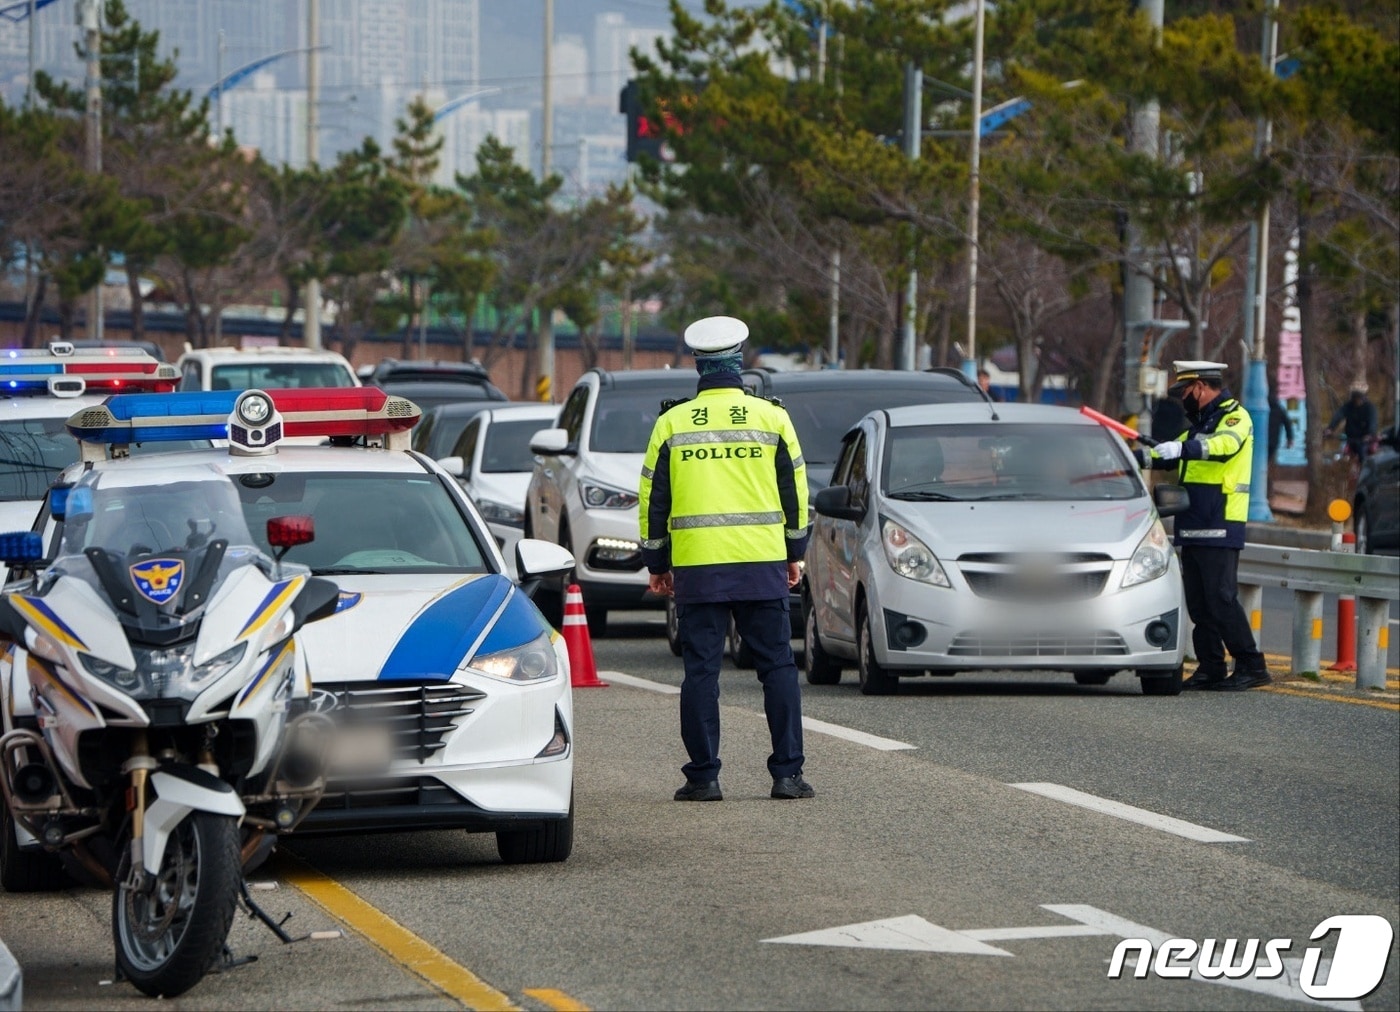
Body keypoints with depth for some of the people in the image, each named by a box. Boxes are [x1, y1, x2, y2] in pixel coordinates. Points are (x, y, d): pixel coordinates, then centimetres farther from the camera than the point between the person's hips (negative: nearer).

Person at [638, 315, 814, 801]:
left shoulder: (671, 424, 3)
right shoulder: (772, 418, 3)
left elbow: (652, 500, 6)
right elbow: (795, 492, 8)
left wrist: (656, 564, 16)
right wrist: (794, 554, 18)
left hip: (696, 568, 0)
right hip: (762, 563, 0)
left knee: (701, 670, 3)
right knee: (777, 666, 5)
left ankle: (703, 776, 1)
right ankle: (787, 772, 1)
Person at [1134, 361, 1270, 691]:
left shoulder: (1235, 417, -8)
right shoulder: (1200, 423, 22)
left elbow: (1224, 445, -29)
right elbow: (1168, 454, 27)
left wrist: (1183, 448, -44)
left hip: (1219, 528, -9)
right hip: (1193, 528, 9)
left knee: (1221, 600, -12)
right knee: (1198, 603, 7)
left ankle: (1252, 666, -8)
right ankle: (1210, 669, 11)